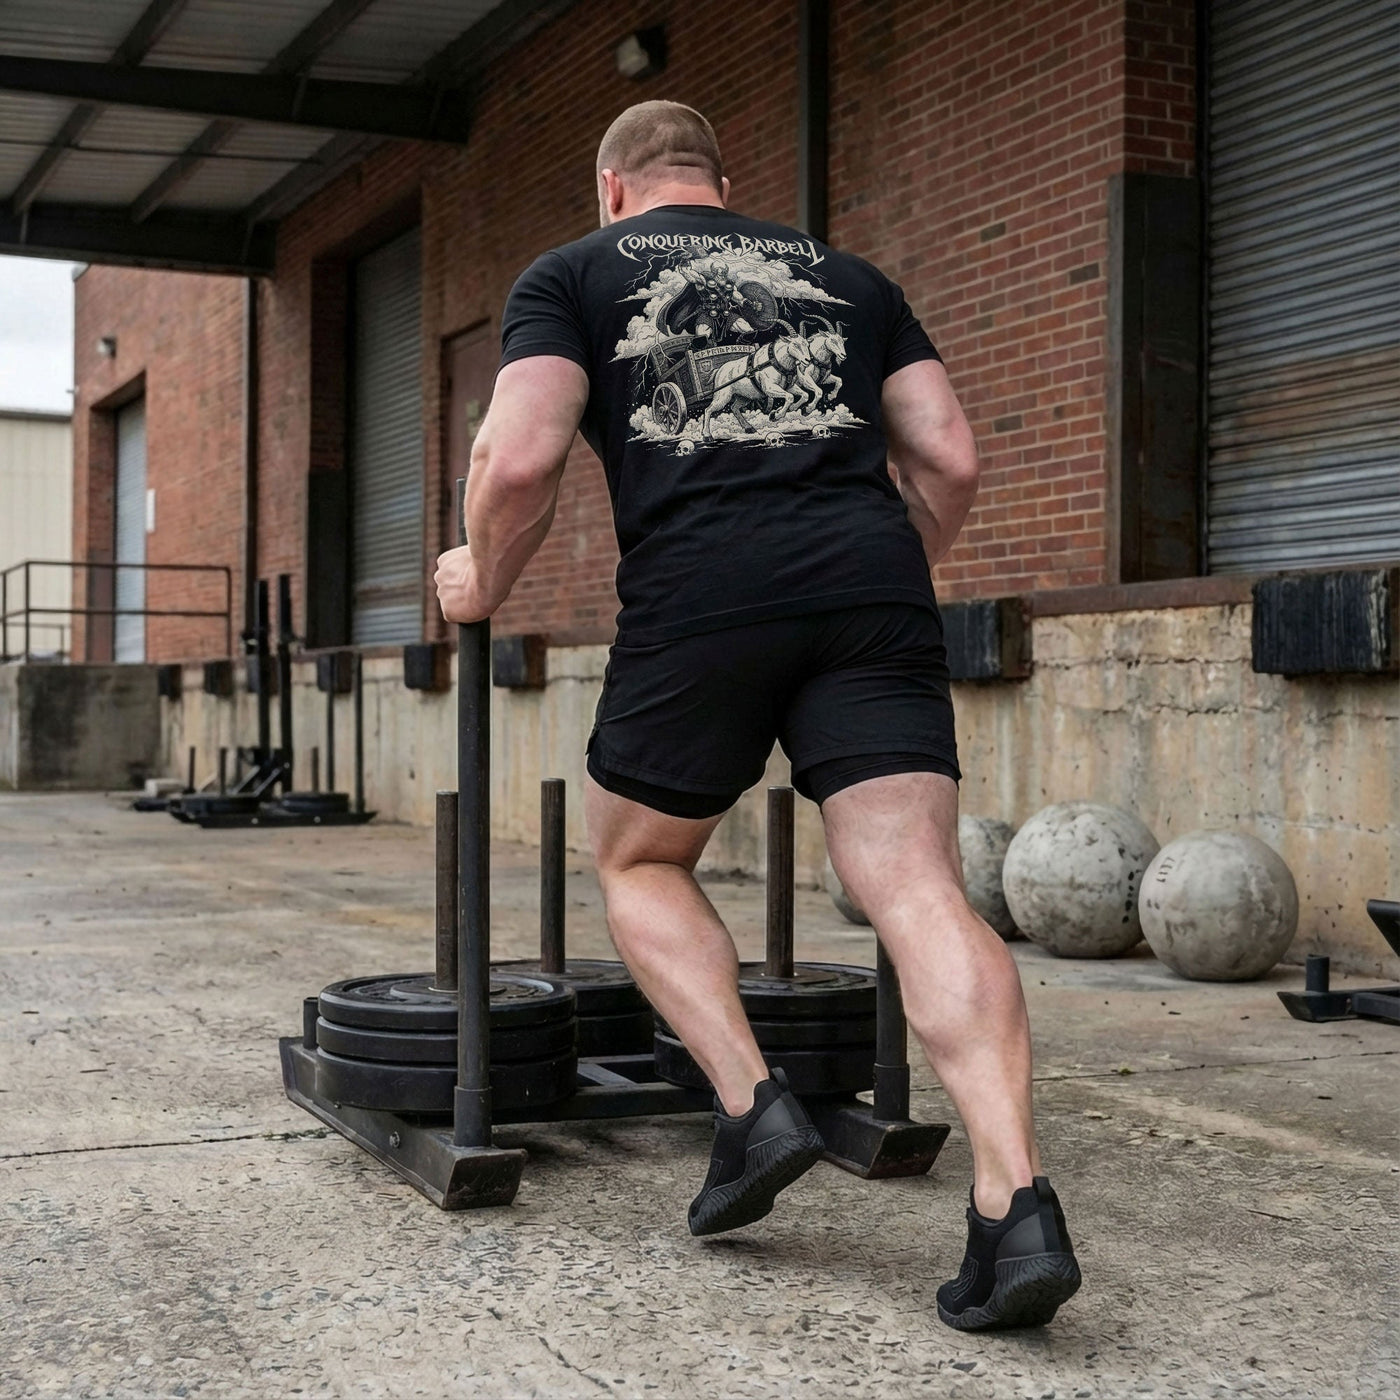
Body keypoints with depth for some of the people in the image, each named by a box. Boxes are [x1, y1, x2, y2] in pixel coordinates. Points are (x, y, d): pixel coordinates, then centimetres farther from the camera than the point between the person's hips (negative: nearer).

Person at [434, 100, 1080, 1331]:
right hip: (873, 588, 3)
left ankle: (752, 1107, 3)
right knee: (918, 888, -5)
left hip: (698, 594, -2)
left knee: (640, 863, 20)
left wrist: (483, 580, 19)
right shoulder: (845, 274, 27)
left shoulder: (572, 275, 18)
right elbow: (951, 459, 19)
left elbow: (521, 457, 1)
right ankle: (1018, 1206, -19)